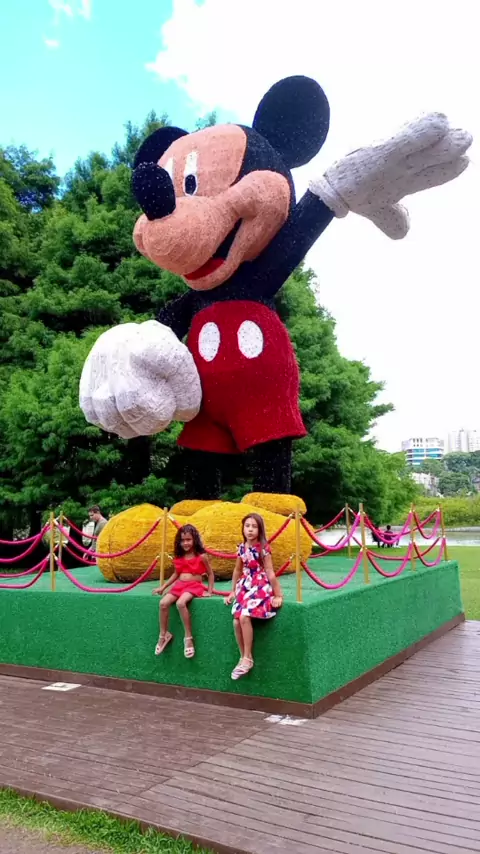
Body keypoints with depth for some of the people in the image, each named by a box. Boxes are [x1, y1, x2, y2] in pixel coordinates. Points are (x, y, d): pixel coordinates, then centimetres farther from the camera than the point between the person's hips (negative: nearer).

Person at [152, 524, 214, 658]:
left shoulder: (201, 556, -4)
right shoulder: (178, 557, 10)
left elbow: (210, 573, 5)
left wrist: (210, 591, -1)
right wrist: (163, 587, 16)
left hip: (194, 586, -5)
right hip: (179, 585, 5)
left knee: (180, 603, -35)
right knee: (163, 603, -22)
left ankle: (188, 638, -22)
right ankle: (163, 635, -3)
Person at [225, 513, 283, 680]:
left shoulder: (263, 548, -11)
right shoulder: (242, 548, 6)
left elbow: (270, 573, -9)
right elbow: (237, 571, 18)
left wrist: (278, 595, -9)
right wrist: (233, 591, 21)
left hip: (261, 587, -6)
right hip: (245, 587, 6)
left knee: (244, 617, -24)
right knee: (236, 622, -7)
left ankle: (248, 658, -11)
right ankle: (243, 658, 9)